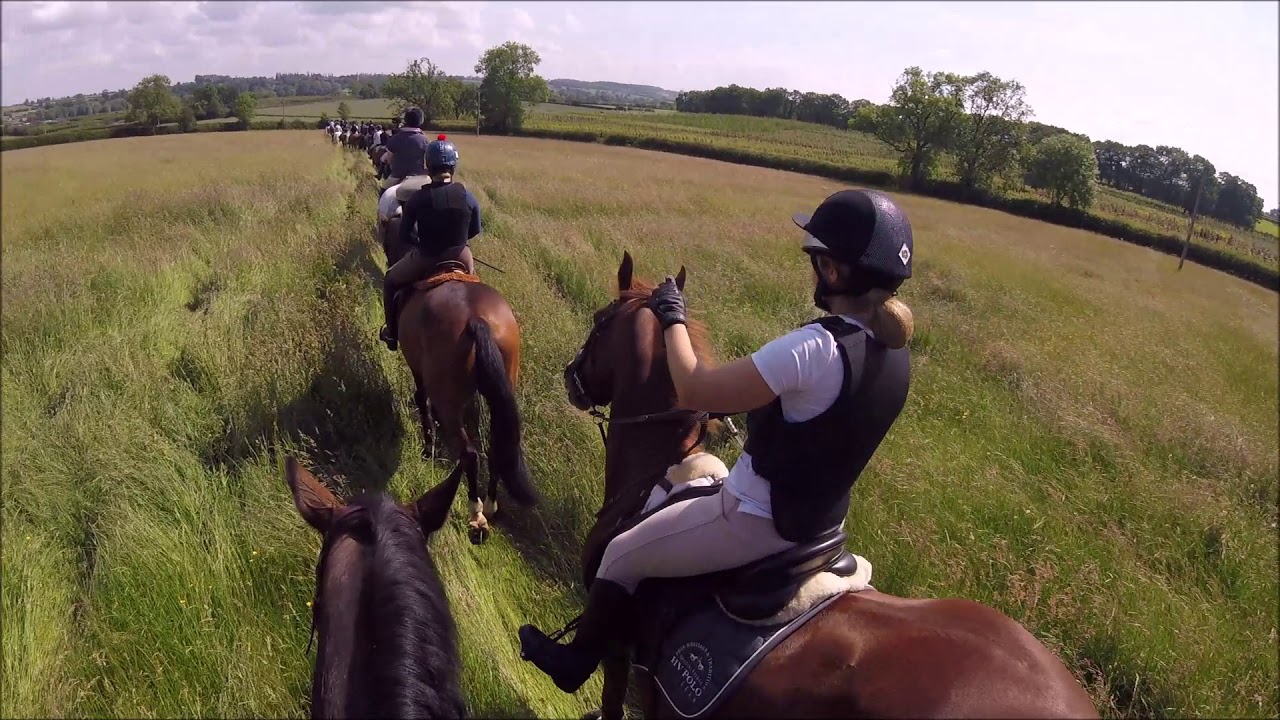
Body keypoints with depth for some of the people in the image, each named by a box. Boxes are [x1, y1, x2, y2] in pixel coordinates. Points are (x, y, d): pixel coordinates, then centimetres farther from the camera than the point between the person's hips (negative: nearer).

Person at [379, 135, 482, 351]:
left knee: (390, 280, 27)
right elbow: (474, 230, 6)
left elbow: (404, 236, -7)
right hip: (458, 256, 2)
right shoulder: (468, 197, -8)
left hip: (425, 259, -2)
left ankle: (392, 333, 34)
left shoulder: (416, 198, -13)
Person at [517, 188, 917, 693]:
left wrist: (672, 319, -13)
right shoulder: (894, 352, -5)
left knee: (623, 557, 12)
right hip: (823, 519, 9)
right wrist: (752, 407, 13)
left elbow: (693, 391, -28)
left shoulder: (815, 347, -33)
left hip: (756, 521, -8)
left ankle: (574, 663, 33)